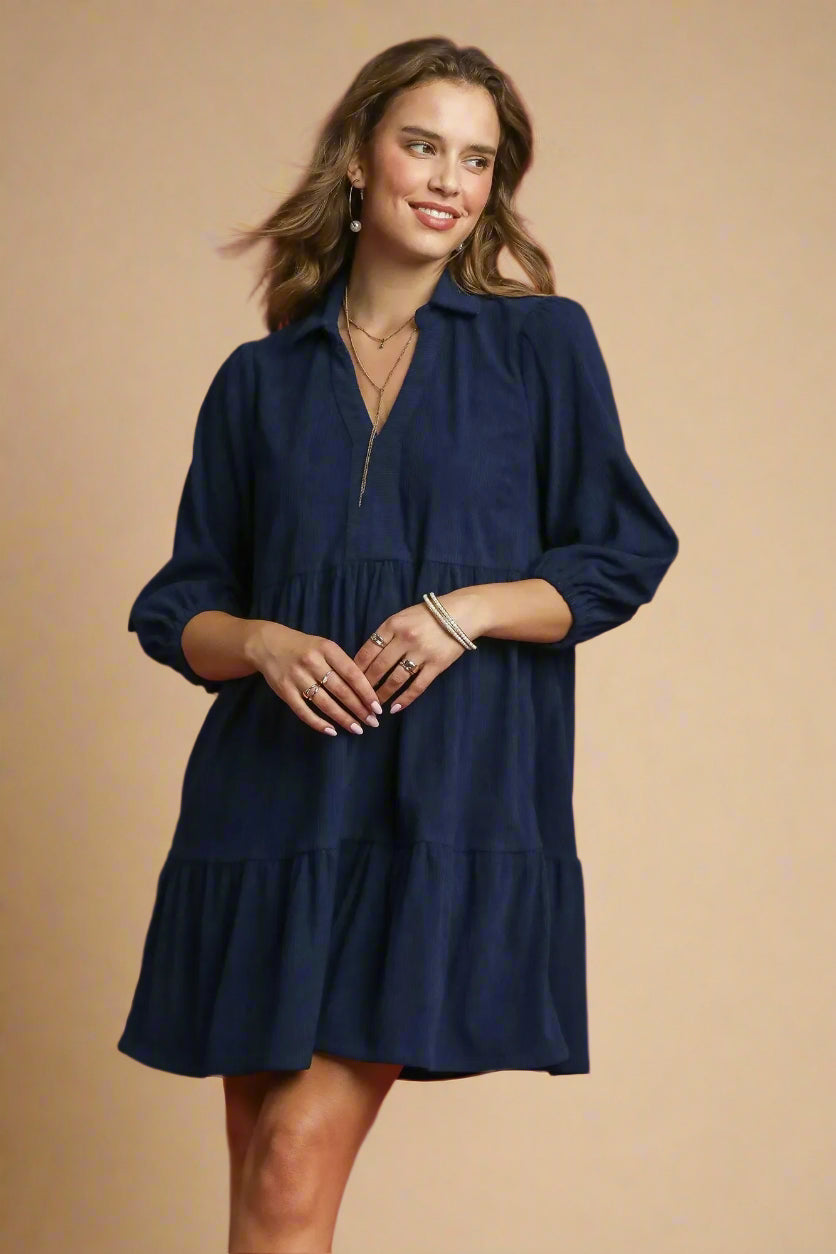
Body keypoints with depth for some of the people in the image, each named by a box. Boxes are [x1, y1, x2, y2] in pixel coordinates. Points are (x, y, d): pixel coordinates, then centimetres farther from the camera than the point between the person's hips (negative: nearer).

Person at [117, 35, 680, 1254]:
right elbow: (179, 608, 13)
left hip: (449, 805, -3)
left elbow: (623, 556, 5)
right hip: (275, 791, 3)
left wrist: (469, 611, -11)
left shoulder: (542, 342, 7)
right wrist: (261, 642, -8)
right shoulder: (260, 381, 12)